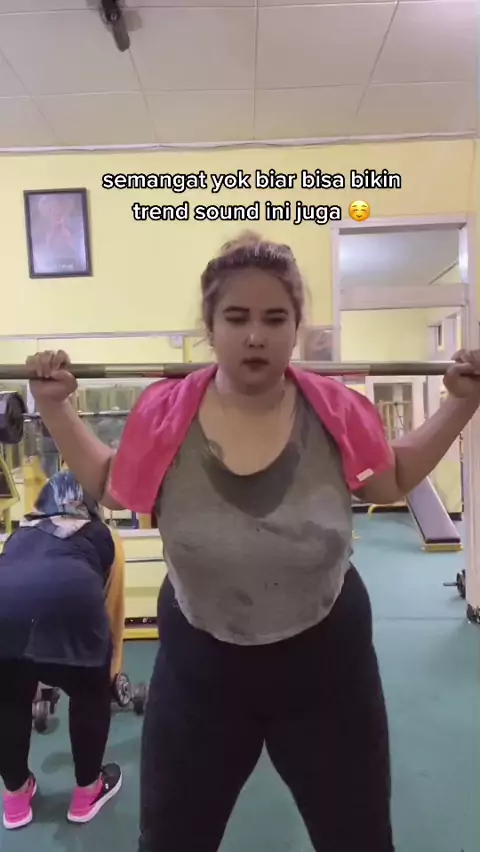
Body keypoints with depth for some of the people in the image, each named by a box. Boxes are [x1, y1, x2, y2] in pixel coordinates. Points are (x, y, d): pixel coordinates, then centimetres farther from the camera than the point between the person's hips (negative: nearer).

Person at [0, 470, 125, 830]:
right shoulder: (101, 534, 29)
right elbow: (112, 607, 35)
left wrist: (36, 673, 58)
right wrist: (112, 668, 52)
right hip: (69, 603, -2)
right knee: (91, 693, 29)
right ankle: (87, 793, 45)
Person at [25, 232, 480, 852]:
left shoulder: (337, 411, -14)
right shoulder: (163, 413, -15)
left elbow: (394, 481, 5)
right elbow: (111, 489, 4)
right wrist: (55, 407, 0)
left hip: (326, 659, 0)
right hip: (198, 665, 1)